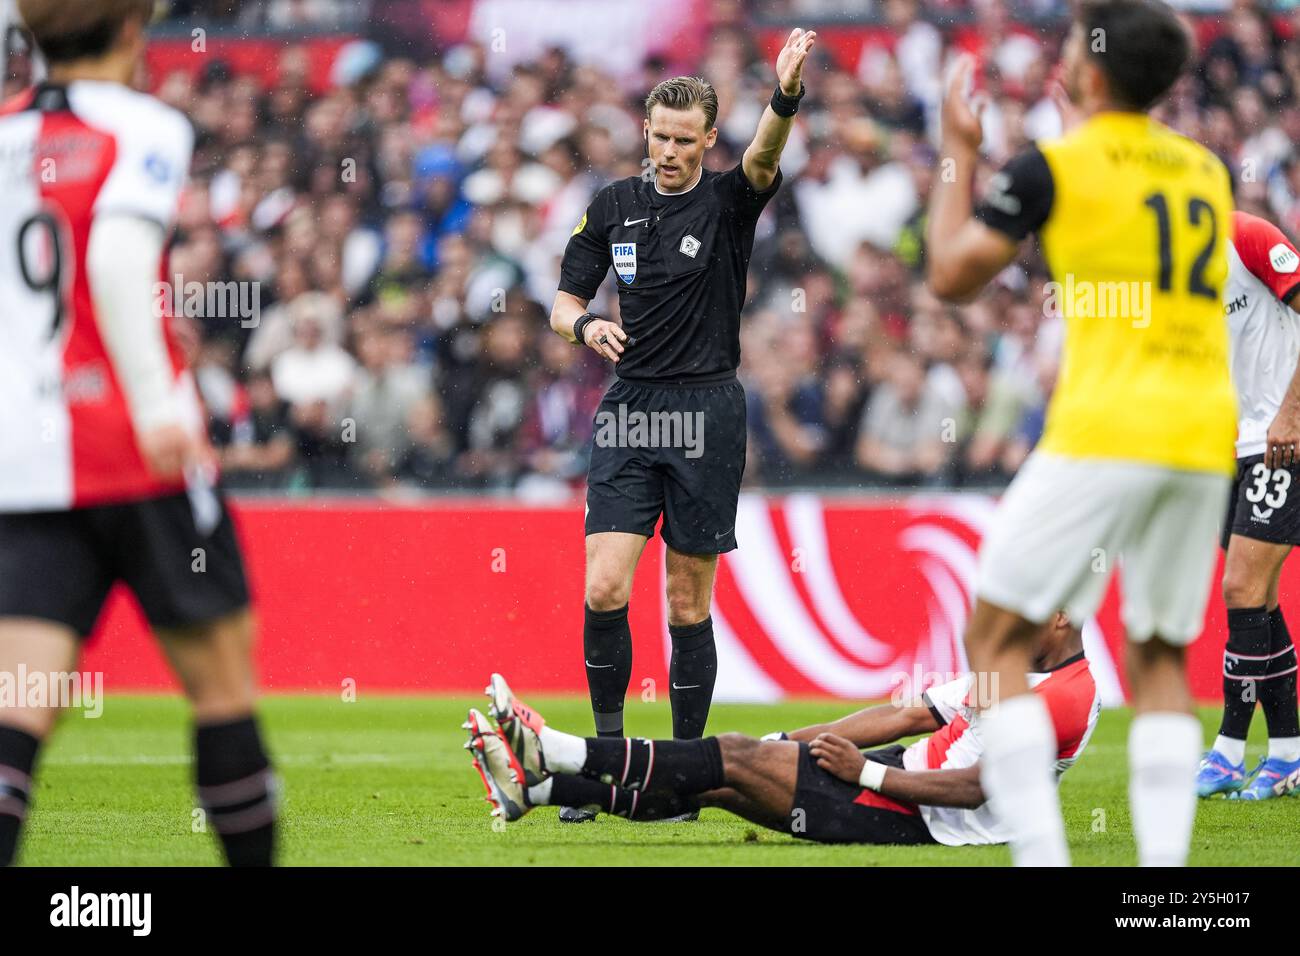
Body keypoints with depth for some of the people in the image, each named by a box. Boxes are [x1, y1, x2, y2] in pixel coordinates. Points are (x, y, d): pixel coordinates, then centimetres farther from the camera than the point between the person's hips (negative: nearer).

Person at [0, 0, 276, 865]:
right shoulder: (143, 128, -4)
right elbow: (118, 260, -21)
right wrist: (155, 403, -24)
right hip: (135, 454, -5)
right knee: (221, 674, 8)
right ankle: (255, 860, 13)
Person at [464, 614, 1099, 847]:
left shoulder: (1069, 695, -15)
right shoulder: (1016, 666, 17)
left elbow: (979, 786, -22)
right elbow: (913, 716, 17)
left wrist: (865, 771, -18)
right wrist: (793, 742, 9)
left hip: (928, 818, -9)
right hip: (905, 779, 9)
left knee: (734, 759, -14)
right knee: (713, 780, -1)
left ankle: (551, 753, -13)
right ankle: (535, 787, -5)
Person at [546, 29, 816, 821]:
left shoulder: (729, 203, -2)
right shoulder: (615, 207, 7)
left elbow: (765, 158, -24)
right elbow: (564, 303, 13)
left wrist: (787, 94, -45)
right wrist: (586, 324, -12)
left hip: (708, 414, -2)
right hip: (630, 412, 2)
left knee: (688, 605, 2)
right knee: (605, 588, -11)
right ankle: (609, 748, 4)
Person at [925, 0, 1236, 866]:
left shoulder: (1054, 166, -2)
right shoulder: (1207, 170, 15)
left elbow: (951, 275, 4)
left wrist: (959, 156, 17)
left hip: (1107, 430, -6)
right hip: (1205, 438, 6)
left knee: (997, 638, 2)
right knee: (1161, 660, 13)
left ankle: (1041, 855, -10)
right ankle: (1164, 859, 0)